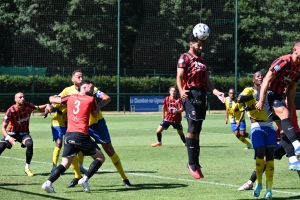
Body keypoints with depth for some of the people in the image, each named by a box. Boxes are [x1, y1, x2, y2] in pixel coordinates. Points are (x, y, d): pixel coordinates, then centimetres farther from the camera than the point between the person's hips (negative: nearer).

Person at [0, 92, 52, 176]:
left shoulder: (28, 106, -12)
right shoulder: (11, 111, -22)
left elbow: (39, 108, 4)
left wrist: (47, 106, -20)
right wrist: (8, 137, -40)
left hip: (24, 133, 2)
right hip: (12, 133, -2)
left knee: (29, 144, -29)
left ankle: (27, 168, -13)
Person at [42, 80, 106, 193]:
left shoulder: (70, 97, 13)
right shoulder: (90, 99, 3)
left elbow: (52, 99, 22)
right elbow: (96, 114, 19)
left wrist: (54, 97, 43)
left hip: (69, 135, 5)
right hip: (81, 136, -5)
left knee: (65, 164, 10)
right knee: (100, 157, 10)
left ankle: (48, 182, -11)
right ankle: (85, 179, -7)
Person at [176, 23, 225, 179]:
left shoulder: (202, 61, 23)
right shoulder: (185, 58, 1)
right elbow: (179, 77, -10)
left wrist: (217, 93, 7)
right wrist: (181, 91, -29)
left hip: (202, 95, 7)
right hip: (191, 95, -7)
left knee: (197, 130, 9)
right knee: (193, 127, -14)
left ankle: (195, 162, 12)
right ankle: (192, 163, -12)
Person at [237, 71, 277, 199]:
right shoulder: (249, 90, 5)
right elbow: (240, 99, -15)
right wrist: (255, 95, -16)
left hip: (269, 126, 4)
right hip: (257, 127, -4)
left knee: (270, 155, -2)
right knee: (260, 153, -19)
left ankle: (269, 189, 2)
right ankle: (259, 183, 2)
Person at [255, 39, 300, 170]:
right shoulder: (284, 62, -20)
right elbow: (267, 80, -21)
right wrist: (261, 101, -24)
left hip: (278, 96, 9)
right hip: (268, 94, -9)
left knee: (285, 128, 3)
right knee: (284, 113, -31)